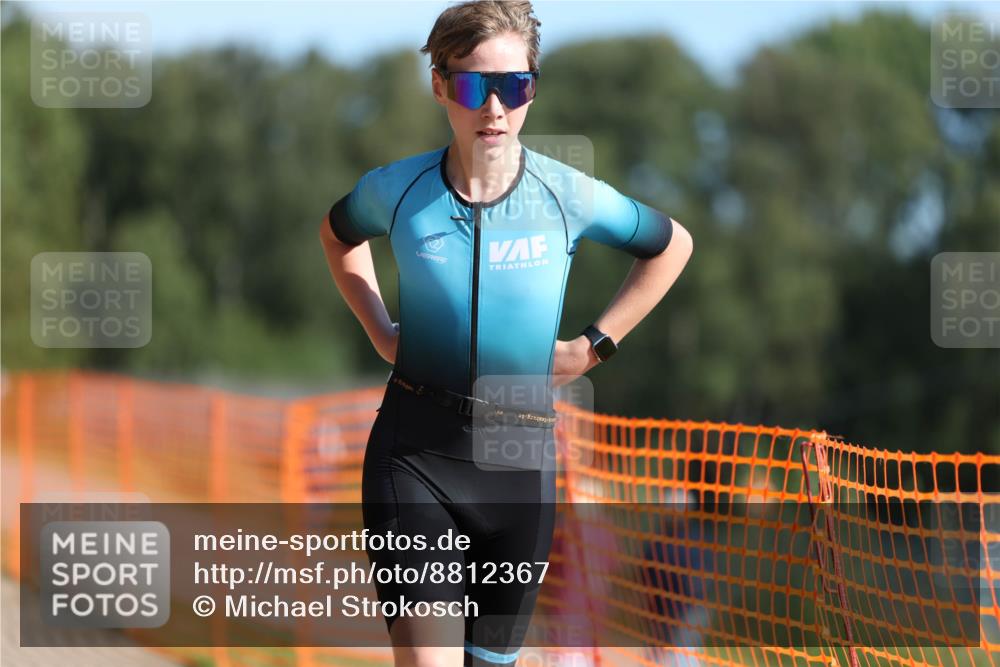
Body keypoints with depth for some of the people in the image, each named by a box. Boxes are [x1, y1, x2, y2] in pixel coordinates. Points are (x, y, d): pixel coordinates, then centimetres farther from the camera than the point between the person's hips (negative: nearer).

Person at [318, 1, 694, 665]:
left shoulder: (570, 195, -6)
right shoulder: (396, 189, -4)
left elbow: (673, 245, 13)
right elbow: (339, 235, 21)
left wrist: (596, 344, 7)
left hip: (520, 454, 1)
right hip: (415, 449, -1)